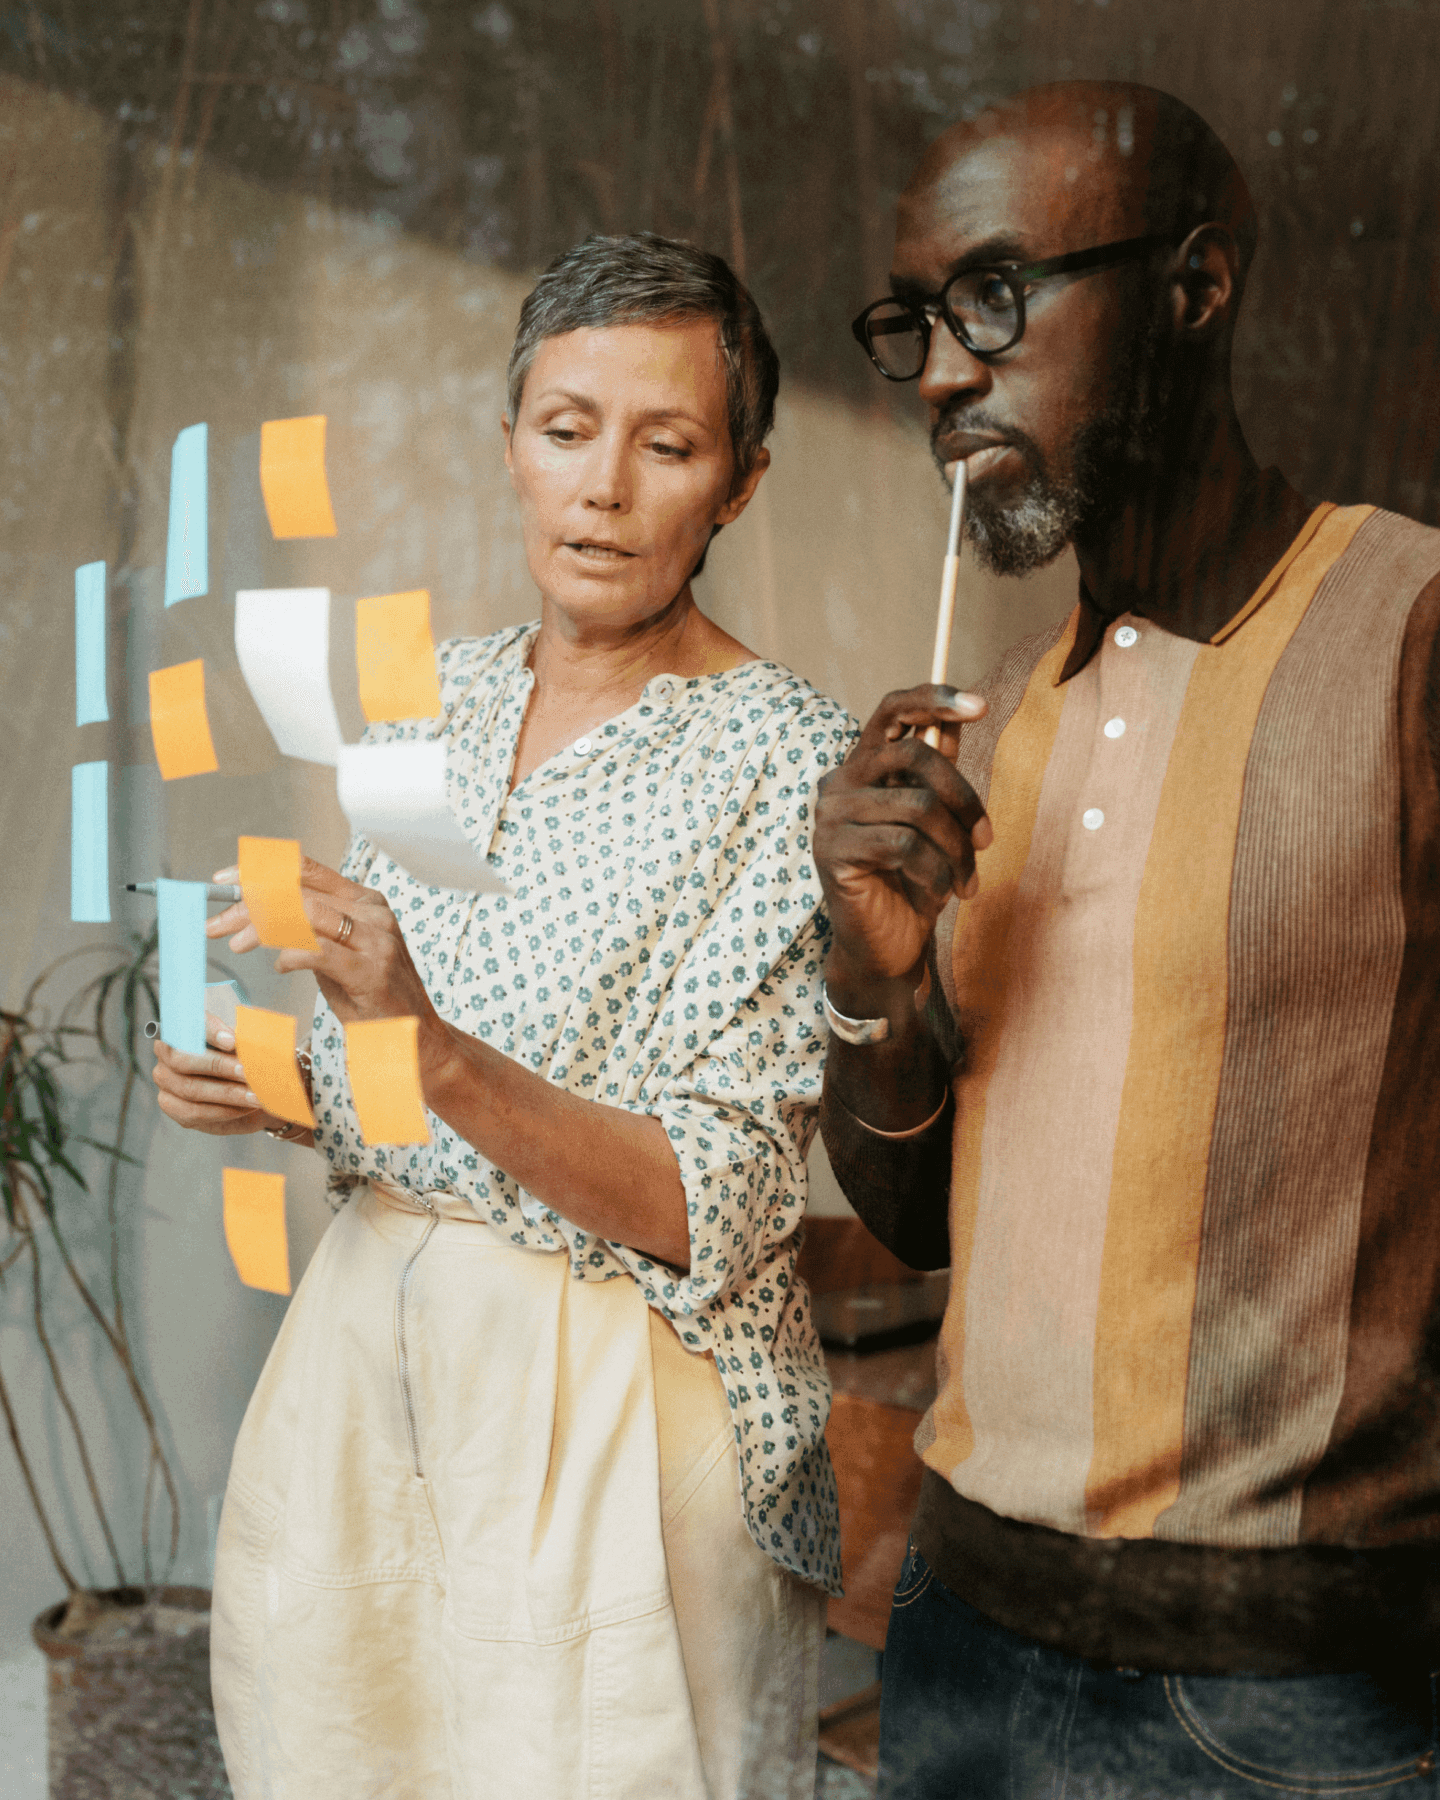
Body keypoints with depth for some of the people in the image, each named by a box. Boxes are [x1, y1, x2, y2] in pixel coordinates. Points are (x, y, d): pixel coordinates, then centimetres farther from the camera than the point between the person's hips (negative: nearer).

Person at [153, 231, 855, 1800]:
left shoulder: (790, 761, -14)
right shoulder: (428, 695, 4)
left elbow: (704, 1213, -19)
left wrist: (430, 1047, -30)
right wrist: (264, 1083, -7)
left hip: (617, 1411, -5)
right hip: (361, 1350, 5)